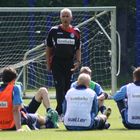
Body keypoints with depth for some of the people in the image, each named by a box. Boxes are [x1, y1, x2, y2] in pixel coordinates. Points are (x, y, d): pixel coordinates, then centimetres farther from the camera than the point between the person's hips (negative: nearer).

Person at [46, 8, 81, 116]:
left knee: (67, 88, 5)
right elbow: (49, 48, 7)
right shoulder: (54, 31, 0)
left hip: (70, 64, 3)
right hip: (57, 62, -3)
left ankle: (60, 111, 15)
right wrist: (48, 64, 4)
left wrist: (78, 61, 0)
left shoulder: (76, 32, 6)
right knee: (60, 87, -11)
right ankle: (61, 112, -12)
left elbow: (78, 49, 14)